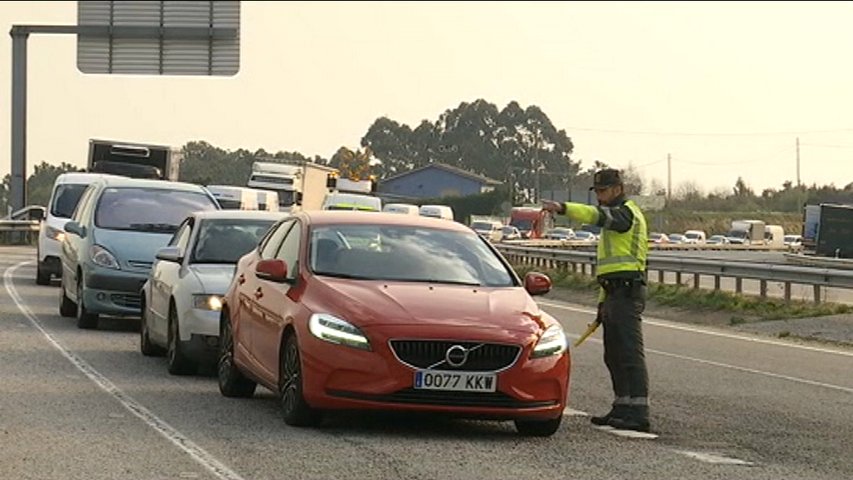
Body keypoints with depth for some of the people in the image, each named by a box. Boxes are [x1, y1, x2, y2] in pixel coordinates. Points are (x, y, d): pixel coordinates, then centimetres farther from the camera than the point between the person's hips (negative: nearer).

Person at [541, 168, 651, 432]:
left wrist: (562, 208, -42)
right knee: (614, 356, 12)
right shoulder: (613, 218, 26)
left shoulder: (627, 213, -7)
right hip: (615, 293, 11)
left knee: (630, 353, -14)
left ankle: (638, 413, -17)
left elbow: (597, 215, -30)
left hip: (627, 292, -11)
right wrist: (603, 302, 24)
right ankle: (622, 408, 17)